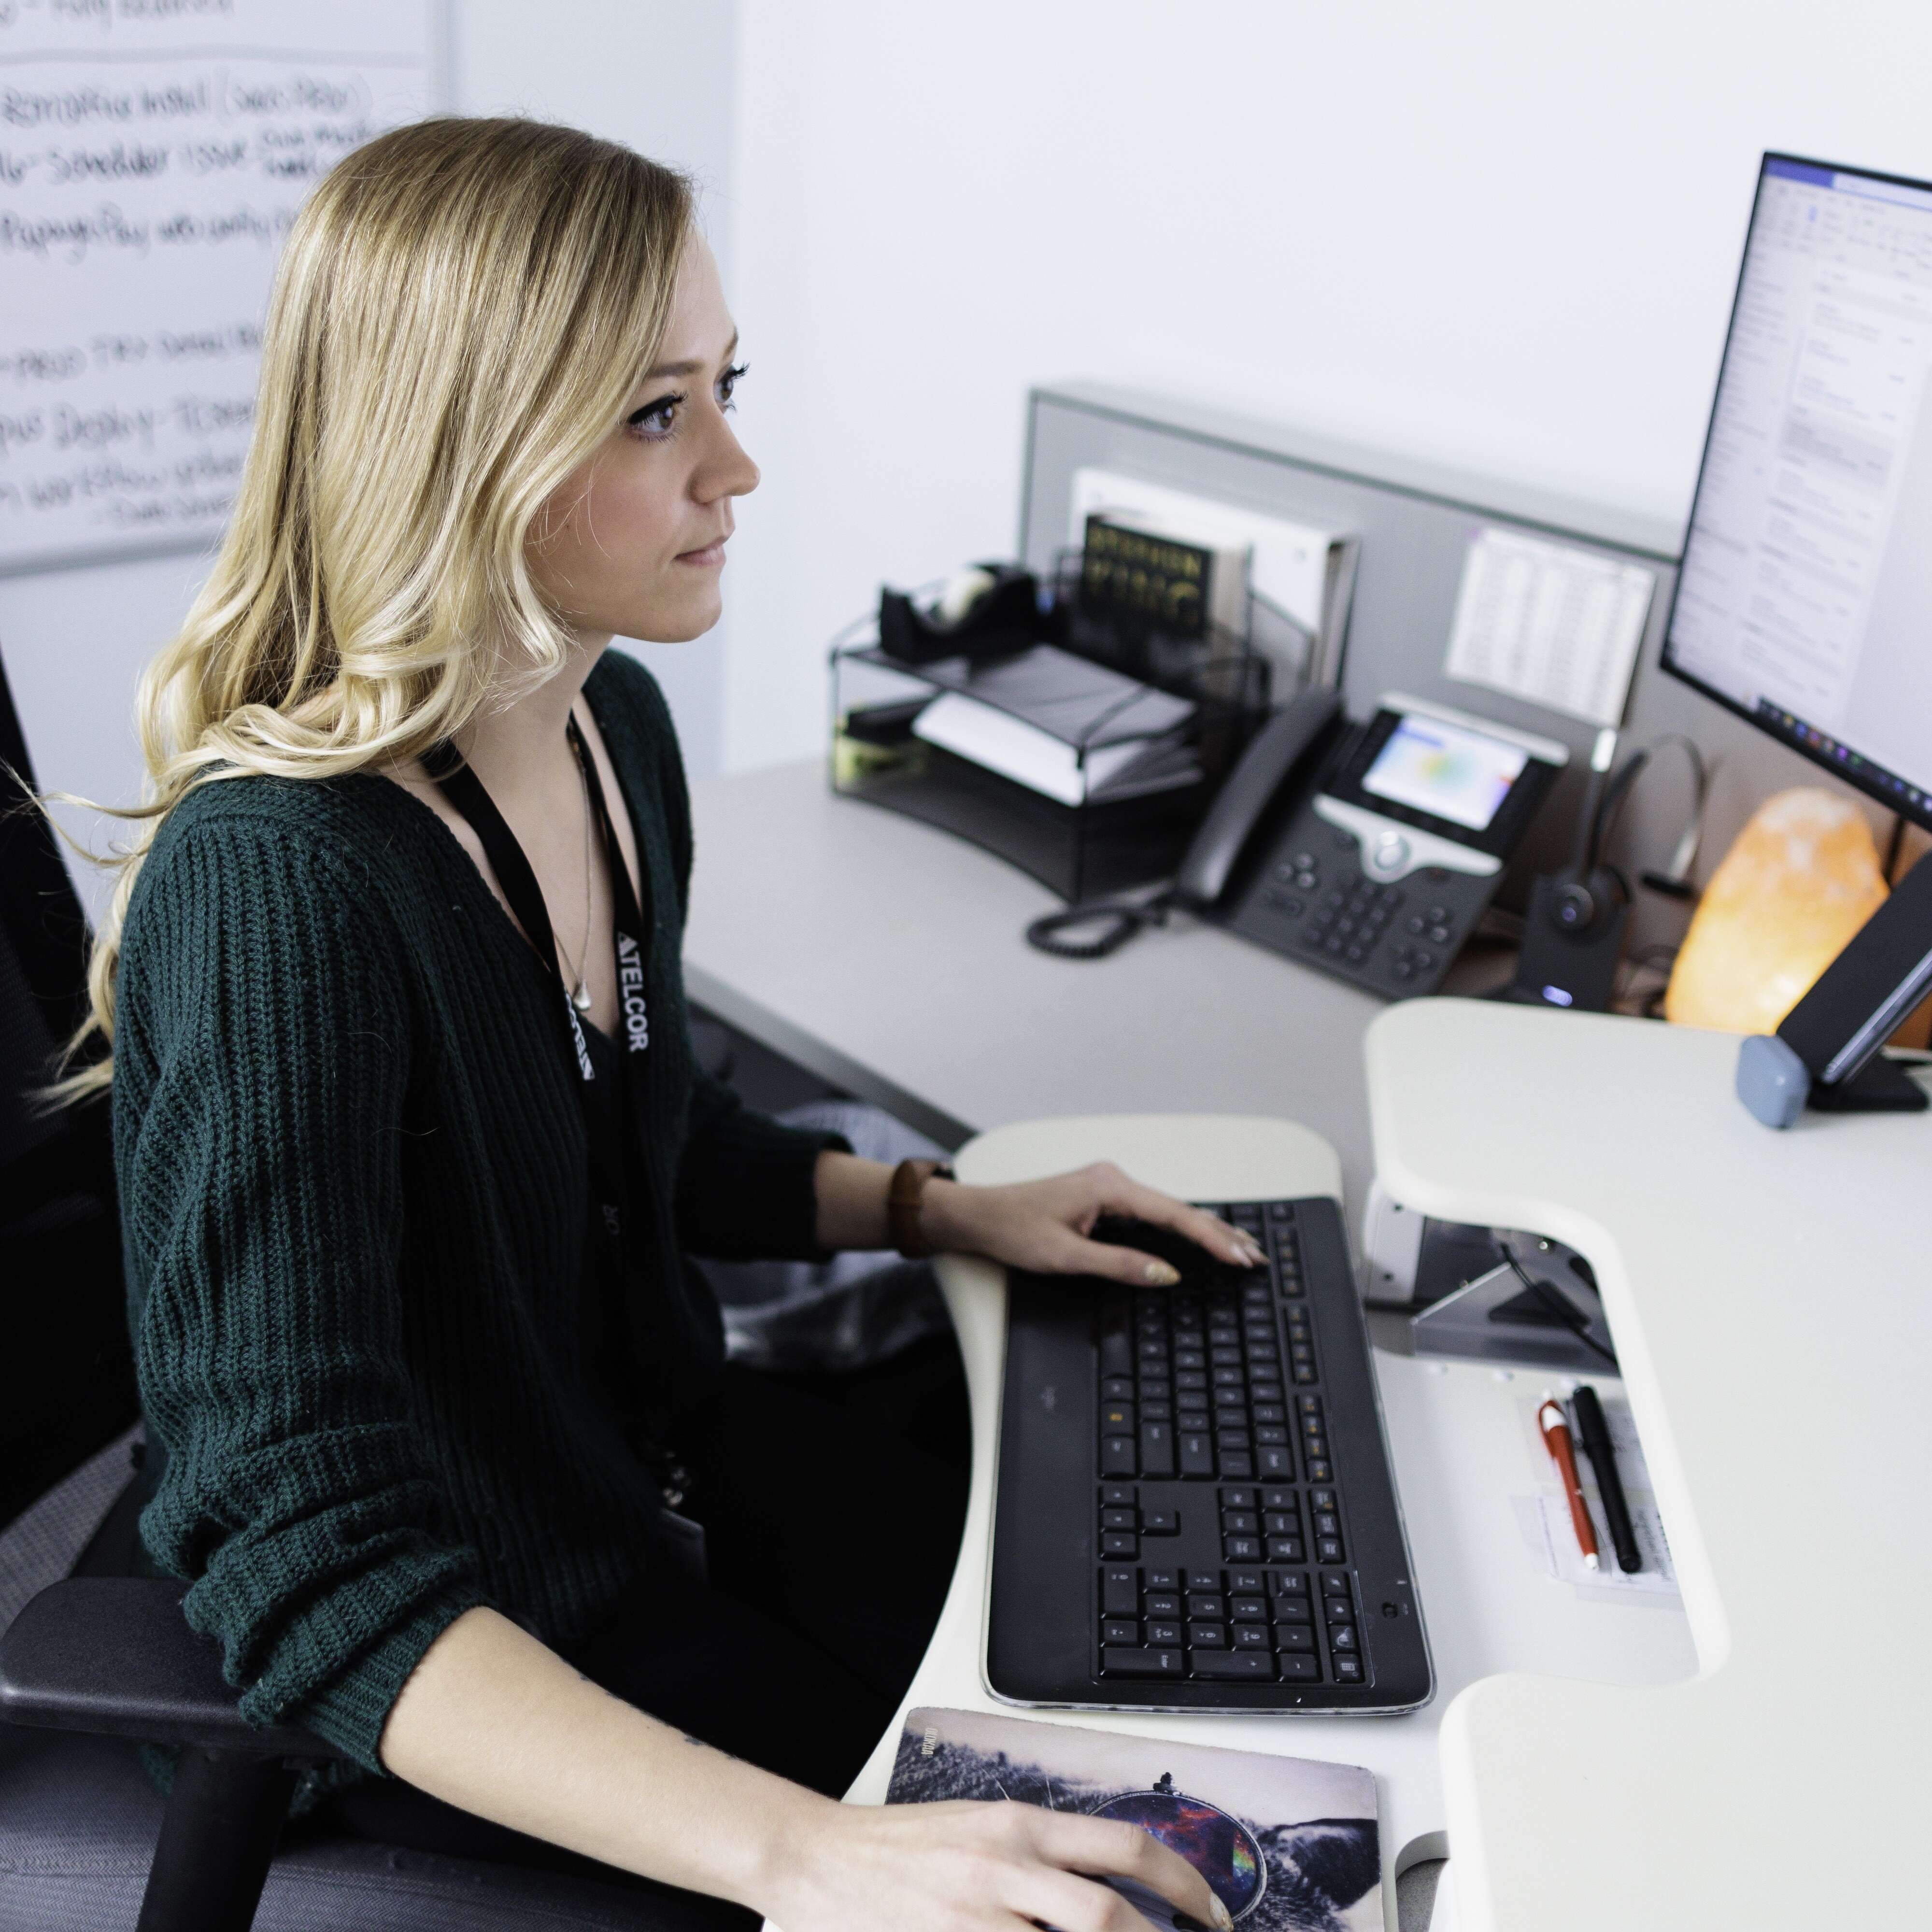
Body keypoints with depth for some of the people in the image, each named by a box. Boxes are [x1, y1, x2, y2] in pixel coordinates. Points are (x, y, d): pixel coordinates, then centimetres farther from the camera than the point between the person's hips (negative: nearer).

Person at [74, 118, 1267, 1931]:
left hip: (671, 1468, 7)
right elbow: (321, 1575, -35)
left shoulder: (611, 724, -4)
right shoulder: (274, 891, -32)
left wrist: (938, 1208, 2)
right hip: (453, 1671, -7)